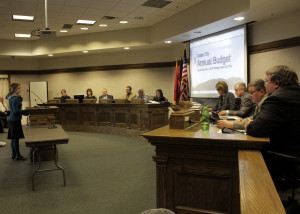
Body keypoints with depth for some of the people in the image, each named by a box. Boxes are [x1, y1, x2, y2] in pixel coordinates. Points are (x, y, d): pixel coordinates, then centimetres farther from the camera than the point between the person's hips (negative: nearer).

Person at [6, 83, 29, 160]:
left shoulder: (12, 97, 13)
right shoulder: (14, 99, -17)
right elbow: (15, 111, -21)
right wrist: (26, 111, -13)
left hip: (12, 120, 10)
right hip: (15, 120, -10)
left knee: (14, 138, 15)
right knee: (16, 138, -2)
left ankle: (14, 154, 23)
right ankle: (18, 155, 5)